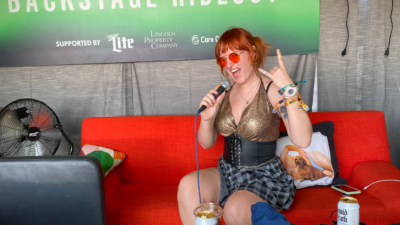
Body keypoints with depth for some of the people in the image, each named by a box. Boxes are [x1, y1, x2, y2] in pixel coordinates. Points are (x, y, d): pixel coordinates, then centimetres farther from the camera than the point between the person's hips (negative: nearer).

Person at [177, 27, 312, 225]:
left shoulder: (272, 90, -11)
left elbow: (302, 141, -25)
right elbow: (207, 143, 8)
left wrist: (290, 90, -30)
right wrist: (206, 118, -13)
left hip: (264, 177, -4)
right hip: (227, 172, 5)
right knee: (188, 185, -23)